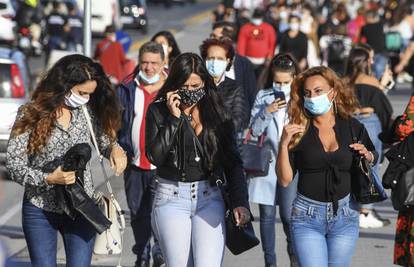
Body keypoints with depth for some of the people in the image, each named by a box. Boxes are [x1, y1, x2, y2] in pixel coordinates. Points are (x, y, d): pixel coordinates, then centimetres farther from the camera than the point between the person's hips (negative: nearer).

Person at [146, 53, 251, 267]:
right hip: (171, 198, -1)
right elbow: (155, 157, -10)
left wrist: (240, 201, -8)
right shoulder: (159, 110, 1)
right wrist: (174, 118, -13)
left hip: (209, 198, 1)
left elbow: (232, 162, 4)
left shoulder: (216, 113, 5)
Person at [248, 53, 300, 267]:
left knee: (288, 213, -6)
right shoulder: (263, 96, 6)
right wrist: (267, 111, -11)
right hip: (267, 161, 2)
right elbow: (255, 130, 1)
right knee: (267, 214, 4)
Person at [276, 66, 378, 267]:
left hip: (344, 215, 2)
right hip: (307, 216, -2)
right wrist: (284, 144, -18)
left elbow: (374, 157, 18)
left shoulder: (352, 127, 1)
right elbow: (284, 180, -7)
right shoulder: (298, 131, -5)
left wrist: (367, 156, -5)